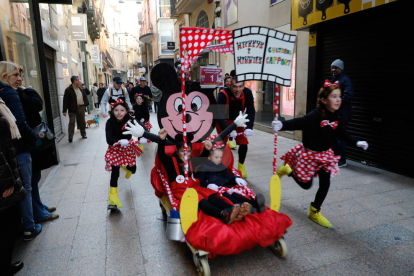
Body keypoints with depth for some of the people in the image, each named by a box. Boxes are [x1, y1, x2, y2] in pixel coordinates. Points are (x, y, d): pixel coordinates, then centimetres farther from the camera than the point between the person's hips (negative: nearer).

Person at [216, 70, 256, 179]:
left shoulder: (247, 93, -26)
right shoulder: (223, 94, -36)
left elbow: (251, 111, -26)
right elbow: (219, 114, -42)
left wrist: (249, 128, -40)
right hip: (223, 121, -3)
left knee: (243, 142, -4)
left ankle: (241, 166, 18)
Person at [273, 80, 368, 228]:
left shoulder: (336, 118, -3)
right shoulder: (315, 116, -27)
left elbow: (342, 134, 15)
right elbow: (298, 123, -40)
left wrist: (356, 143, 20)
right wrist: (282, 125, -58)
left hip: (325, 155, 6)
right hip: (309, 154, -6)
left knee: (325, 184, 4)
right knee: (306, 184, 7)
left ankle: (315, 212, 26)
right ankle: (287, 170, 35)